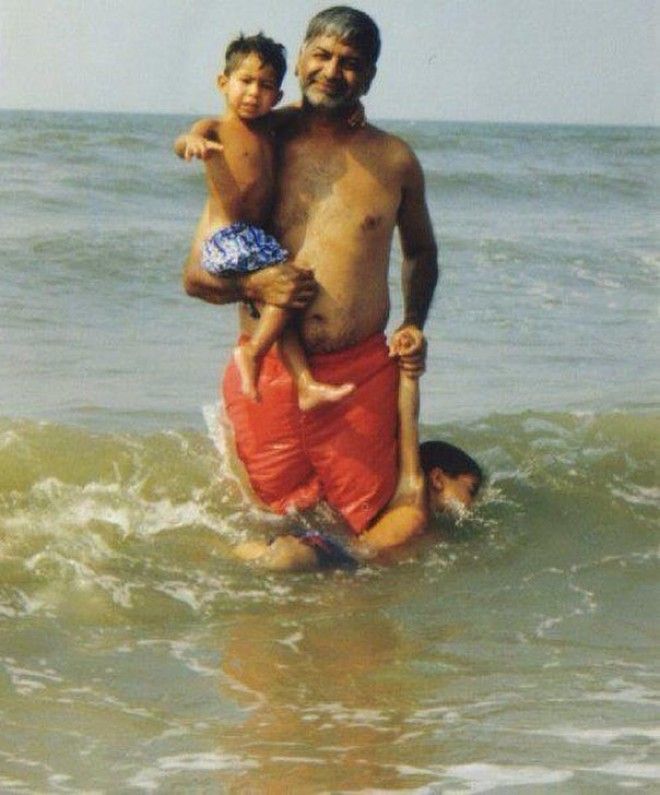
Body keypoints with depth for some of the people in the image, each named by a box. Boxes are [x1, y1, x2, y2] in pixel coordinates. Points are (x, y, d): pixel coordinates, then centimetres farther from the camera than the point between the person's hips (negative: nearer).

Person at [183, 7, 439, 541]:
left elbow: (419, 250, 26)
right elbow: (196, 275, 6)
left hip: (363, 375, 0)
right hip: (266, 374, 0)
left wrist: (414, 323, 9)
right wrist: (253, 286, -15)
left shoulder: (393, 160, 8)